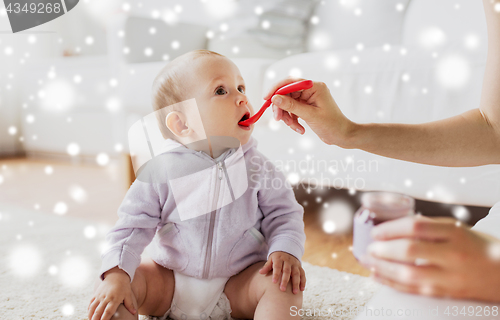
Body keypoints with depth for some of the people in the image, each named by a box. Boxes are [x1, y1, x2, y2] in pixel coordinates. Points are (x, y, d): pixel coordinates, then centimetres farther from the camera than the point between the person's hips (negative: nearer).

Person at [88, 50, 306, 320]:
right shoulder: (160, 170, -11)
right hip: (168, 282, 1)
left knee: (285, 284, -24)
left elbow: (283, 213, -2)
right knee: (106, 282, -15)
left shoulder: (256, 167, -7)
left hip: (237, 283, 0)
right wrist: (116, 274, -21)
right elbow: (132, 226, -8)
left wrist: (285, 251, -21)